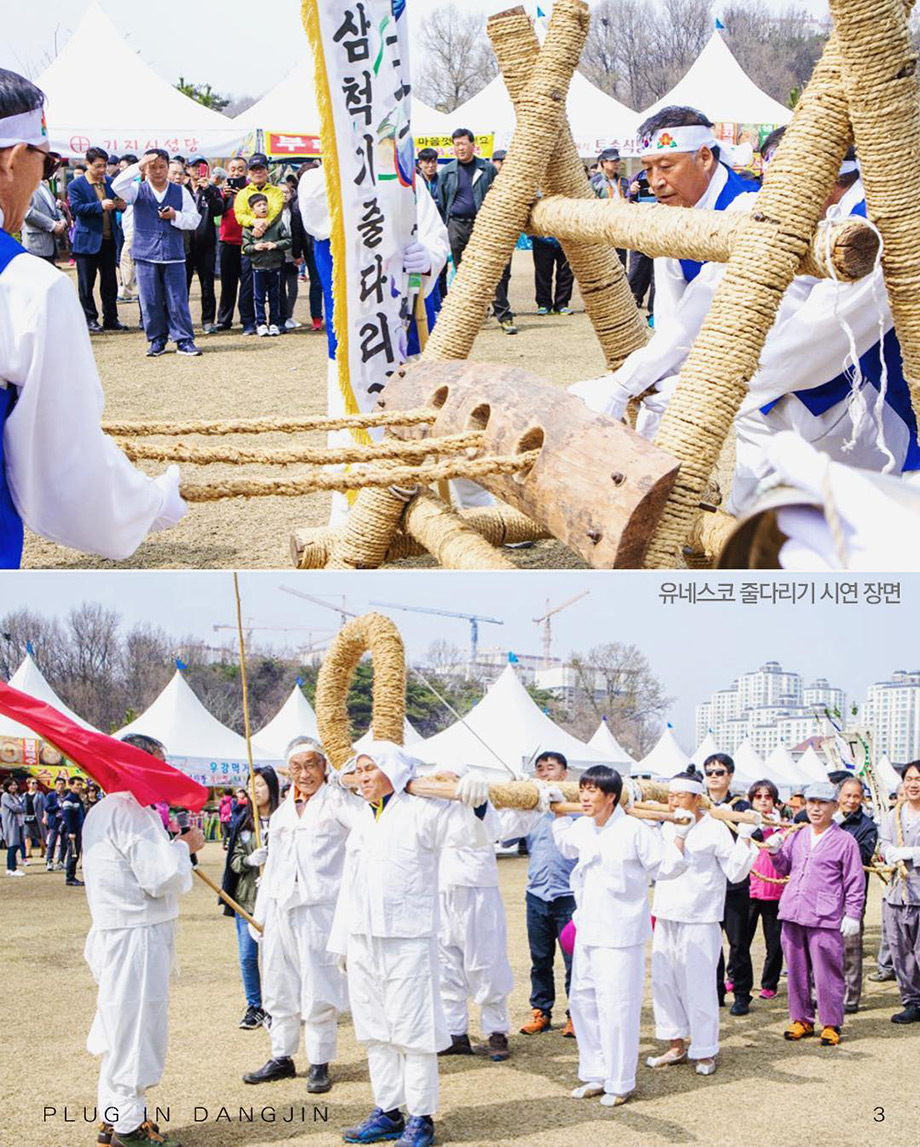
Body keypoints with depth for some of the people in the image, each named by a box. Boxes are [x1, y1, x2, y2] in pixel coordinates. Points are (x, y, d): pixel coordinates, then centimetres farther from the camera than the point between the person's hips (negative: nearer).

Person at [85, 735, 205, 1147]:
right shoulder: (133, 813, -19)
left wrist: (174, 846, 12)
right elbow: (163, 878, -22)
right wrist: (184, 846, -5)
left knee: (121, 1024, 18)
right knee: (137, 1024, -2)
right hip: (137, 937, -10)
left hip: (114, 933, 10)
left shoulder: (101, 811, 14)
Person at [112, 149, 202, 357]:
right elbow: (118, 186, -14)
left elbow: (194, 220, 8)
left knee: (178, 300, -1)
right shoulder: (138, 190, 5)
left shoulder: (181, 192, 8)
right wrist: (139, 166, -18)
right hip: (146, 254, 0)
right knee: (150, 302, 3)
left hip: (174, 254, 0)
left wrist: (175, 216, -10)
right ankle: (157, 340, 13)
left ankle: (184, 340, 5)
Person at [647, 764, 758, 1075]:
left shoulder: (715, 829, -4)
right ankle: (676, 1045, 22)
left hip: (699, 920, -6)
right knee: (663, 981, 9)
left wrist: (744, 837, -13)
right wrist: (680, 833, -13)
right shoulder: (668, 828, 12)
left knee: (698, 985, -3)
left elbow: (736, 872, -7)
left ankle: (704, 1052, 8)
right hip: (666, 918, 6)